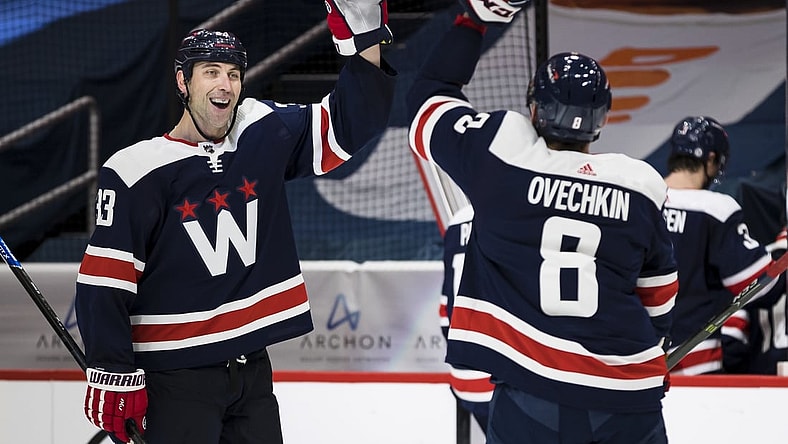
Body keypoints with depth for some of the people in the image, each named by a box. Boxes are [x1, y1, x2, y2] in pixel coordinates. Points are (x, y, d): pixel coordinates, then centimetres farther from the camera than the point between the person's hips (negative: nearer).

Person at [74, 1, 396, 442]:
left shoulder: (264, 136, 4)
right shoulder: (136, 171, -11)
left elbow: (350, 124, 5)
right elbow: (104, 282, -11)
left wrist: (365, 39, -10)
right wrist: (113, 374, -15)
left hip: (252, 369, 6)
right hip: (178, 377, -5)